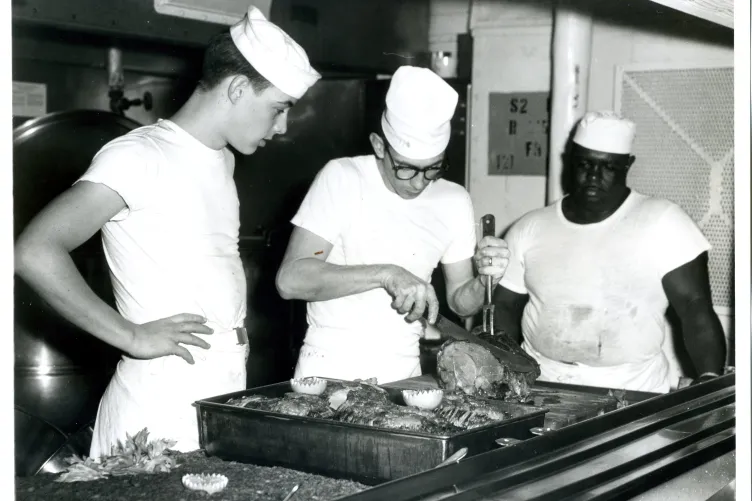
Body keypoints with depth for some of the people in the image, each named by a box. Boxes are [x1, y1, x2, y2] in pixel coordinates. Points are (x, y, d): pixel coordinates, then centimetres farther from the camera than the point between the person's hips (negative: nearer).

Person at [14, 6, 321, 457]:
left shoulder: (222, 160, 15)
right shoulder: (139, 156, -12)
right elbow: (35, 252, -20)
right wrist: (133, 337, -17)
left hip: (230, 390, 8)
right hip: (167, 398, -8)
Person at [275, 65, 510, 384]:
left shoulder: (454, 201, 4)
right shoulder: (341, 178, -8)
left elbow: (459, 301, 12)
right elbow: (290, 279, -18)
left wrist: (483, 281, -9)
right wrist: (385, 275, -26)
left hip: (401, 377, 4)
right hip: (328, 371, -3)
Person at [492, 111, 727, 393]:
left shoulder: (663, 222, -1)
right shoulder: (528, 230, 8)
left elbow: (695, 307, -5)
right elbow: (505, 306, 14)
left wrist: (711, 380, -19)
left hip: (631, 392, -2)